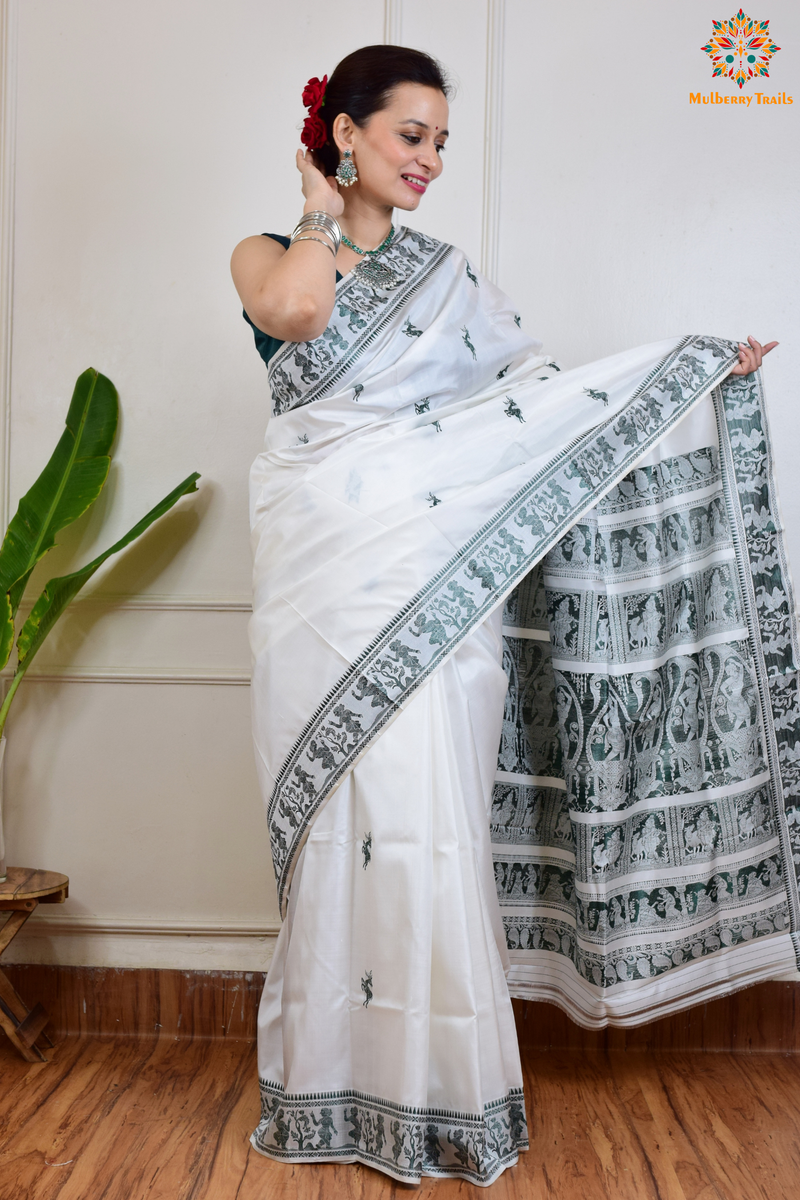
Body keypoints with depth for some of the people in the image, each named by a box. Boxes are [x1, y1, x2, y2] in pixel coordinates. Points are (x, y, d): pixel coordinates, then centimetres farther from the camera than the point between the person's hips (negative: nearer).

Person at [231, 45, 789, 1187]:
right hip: (319, 567, -1)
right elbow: (297, 308, -15)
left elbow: (543, 393, 12)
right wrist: (323, 205, 4)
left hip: (430, 576, 1)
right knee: (336, 822, 3)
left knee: (426, 818, -1)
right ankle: (333, 1088, 21)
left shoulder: (444, 272, 16)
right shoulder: (266, 254, 11)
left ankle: (441, 1095, 16)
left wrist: (698, 369, 7)